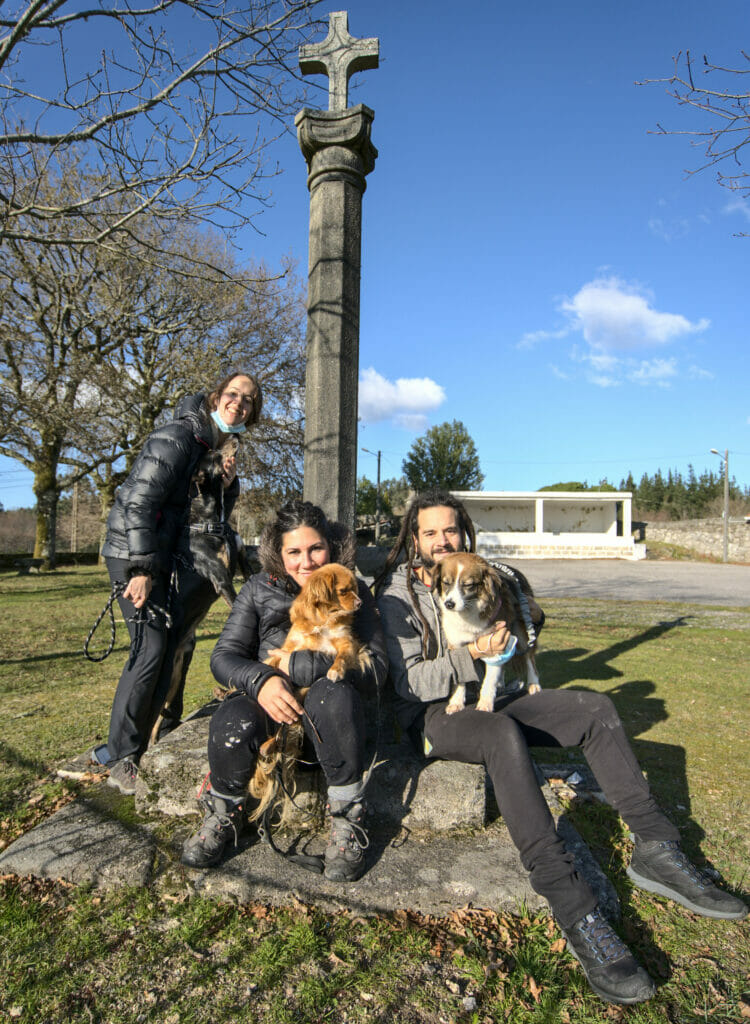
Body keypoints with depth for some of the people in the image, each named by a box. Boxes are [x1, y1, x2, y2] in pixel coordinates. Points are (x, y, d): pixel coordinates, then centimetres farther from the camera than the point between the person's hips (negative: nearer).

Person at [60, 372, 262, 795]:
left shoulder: (221, 449, 11)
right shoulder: (177, 437, -15)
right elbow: (139, 502, -20)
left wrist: (228, 484, -4)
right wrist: (143, 570, -22)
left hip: (168, 556, 9)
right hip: (134, 554, -9)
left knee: (173, 645, 7)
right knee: (152, 649, -11)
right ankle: (121, 756, 4)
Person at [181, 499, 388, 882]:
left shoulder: (352, 592, -1)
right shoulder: (260, 589, 2)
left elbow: (376, 667, -12)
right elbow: (224, 655, -1)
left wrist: (295, 664, -21)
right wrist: (260, 679, -25)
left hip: (328, 721, -1)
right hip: (269, 705, 1)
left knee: (332, 692, -35)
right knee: (232, 723, -32)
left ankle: (348, 819, -15)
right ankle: (222, 816, 1)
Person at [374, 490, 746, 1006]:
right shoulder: (398, 592, -7)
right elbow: (408, 682, -14)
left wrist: (504, 639, -3)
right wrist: (469, 655, -24)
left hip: (484, 700, 6)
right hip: (431, 713, -6)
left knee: (595, 707, -11)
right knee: (503, 734, -38)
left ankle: (656, 848, -9)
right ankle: (575, 911, -38)